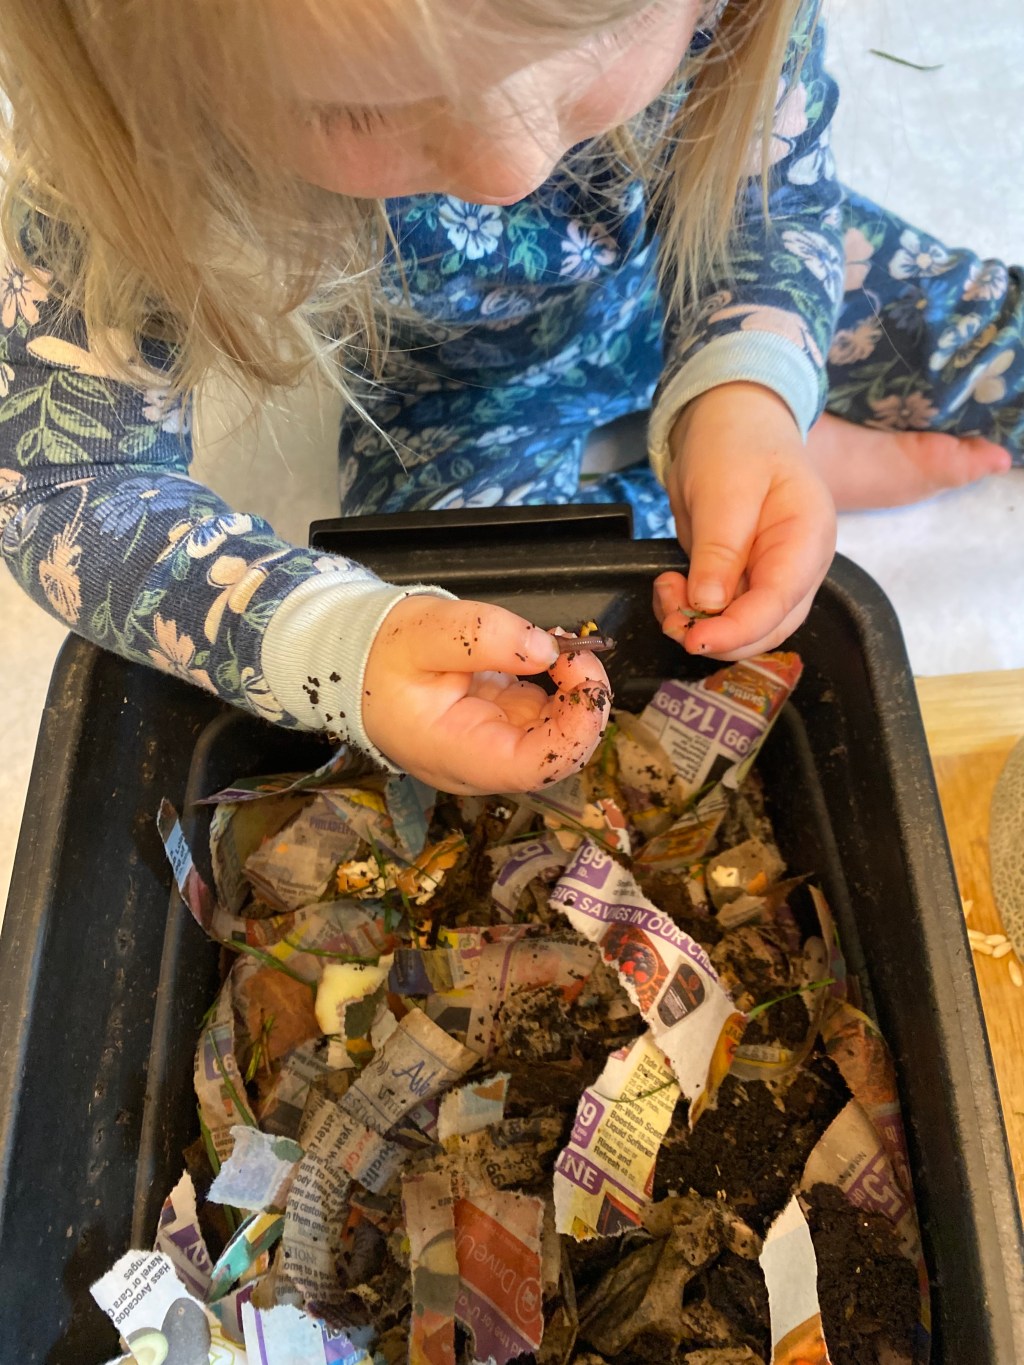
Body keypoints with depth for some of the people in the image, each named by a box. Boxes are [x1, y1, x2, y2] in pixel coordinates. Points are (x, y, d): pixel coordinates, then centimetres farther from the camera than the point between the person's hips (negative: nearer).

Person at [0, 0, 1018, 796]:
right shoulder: (121, 118, -33)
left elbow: (767, 187, -12)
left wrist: (741, 390, -34)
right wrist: (338, 643, -46)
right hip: (461, 404, 1)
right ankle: (824, 464, -4)